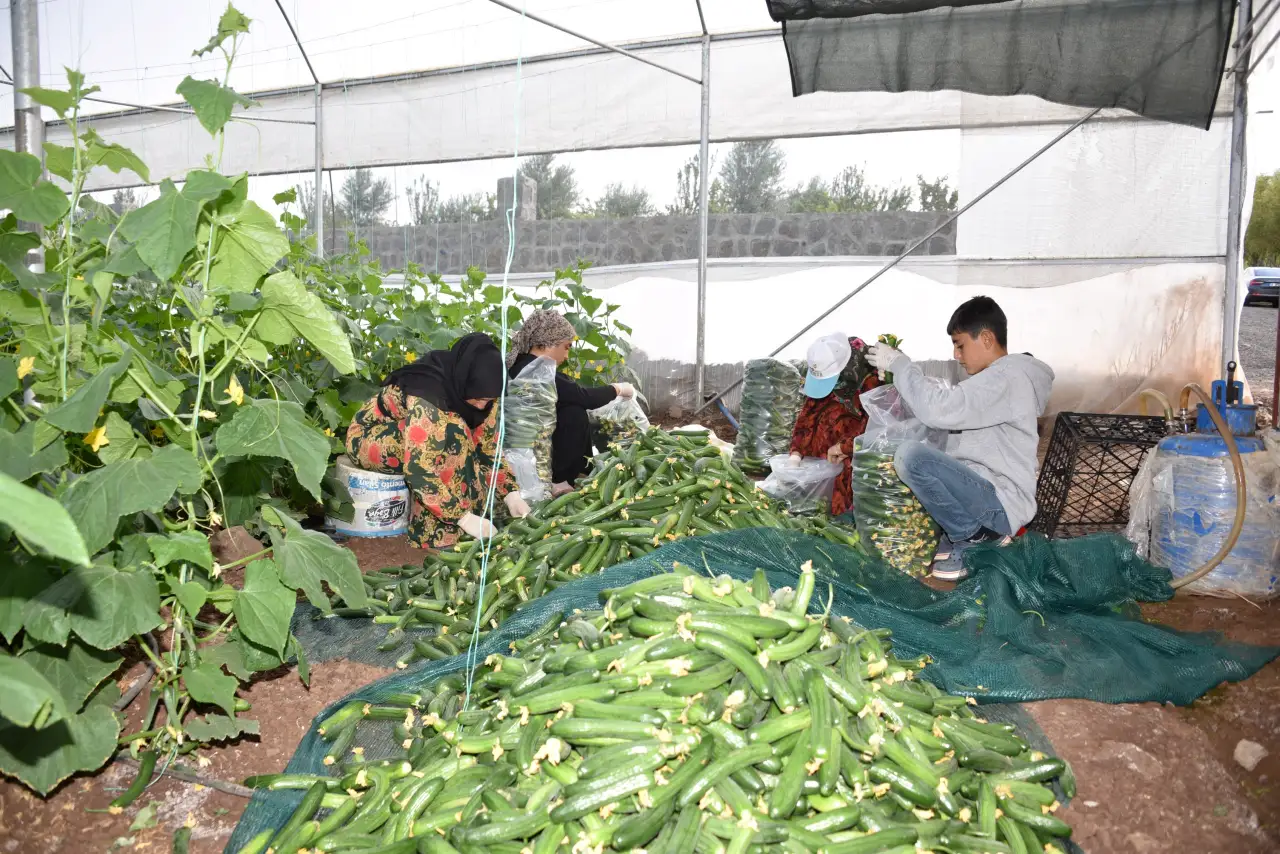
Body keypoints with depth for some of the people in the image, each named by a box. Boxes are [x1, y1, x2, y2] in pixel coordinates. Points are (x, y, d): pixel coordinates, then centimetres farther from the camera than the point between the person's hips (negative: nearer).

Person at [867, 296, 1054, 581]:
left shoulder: (1007, 376, -19)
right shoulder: (993, 373, 12)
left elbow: (938, 409, -30)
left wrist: (898, 363, -17)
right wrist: (907, 366, 0)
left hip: (1000, 506, -11)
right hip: (981, 489, 11)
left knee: (911, 456, -29)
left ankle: (969, 536, -8)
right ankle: (970, 532, 10)